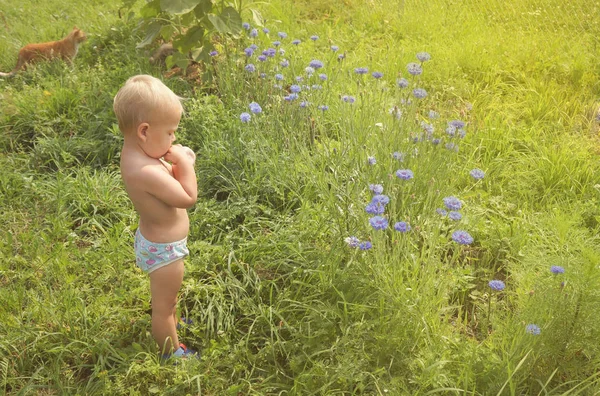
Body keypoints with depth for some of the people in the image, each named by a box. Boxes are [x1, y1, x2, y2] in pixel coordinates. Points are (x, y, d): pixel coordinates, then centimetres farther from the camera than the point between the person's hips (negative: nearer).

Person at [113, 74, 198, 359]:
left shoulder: (136, 153, -7)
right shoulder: (146, 171, -38)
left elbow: (167, 181, 6)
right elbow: (188, 197, -31)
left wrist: (178, 164, -11)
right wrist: (184, 163, -23)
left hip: (154, 239, 10)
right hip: (164, 250, -10)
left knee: (166, 299, 35)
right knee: (164, 306, 14)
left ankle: (172, 326, 59)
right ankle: (171, 353, 35)